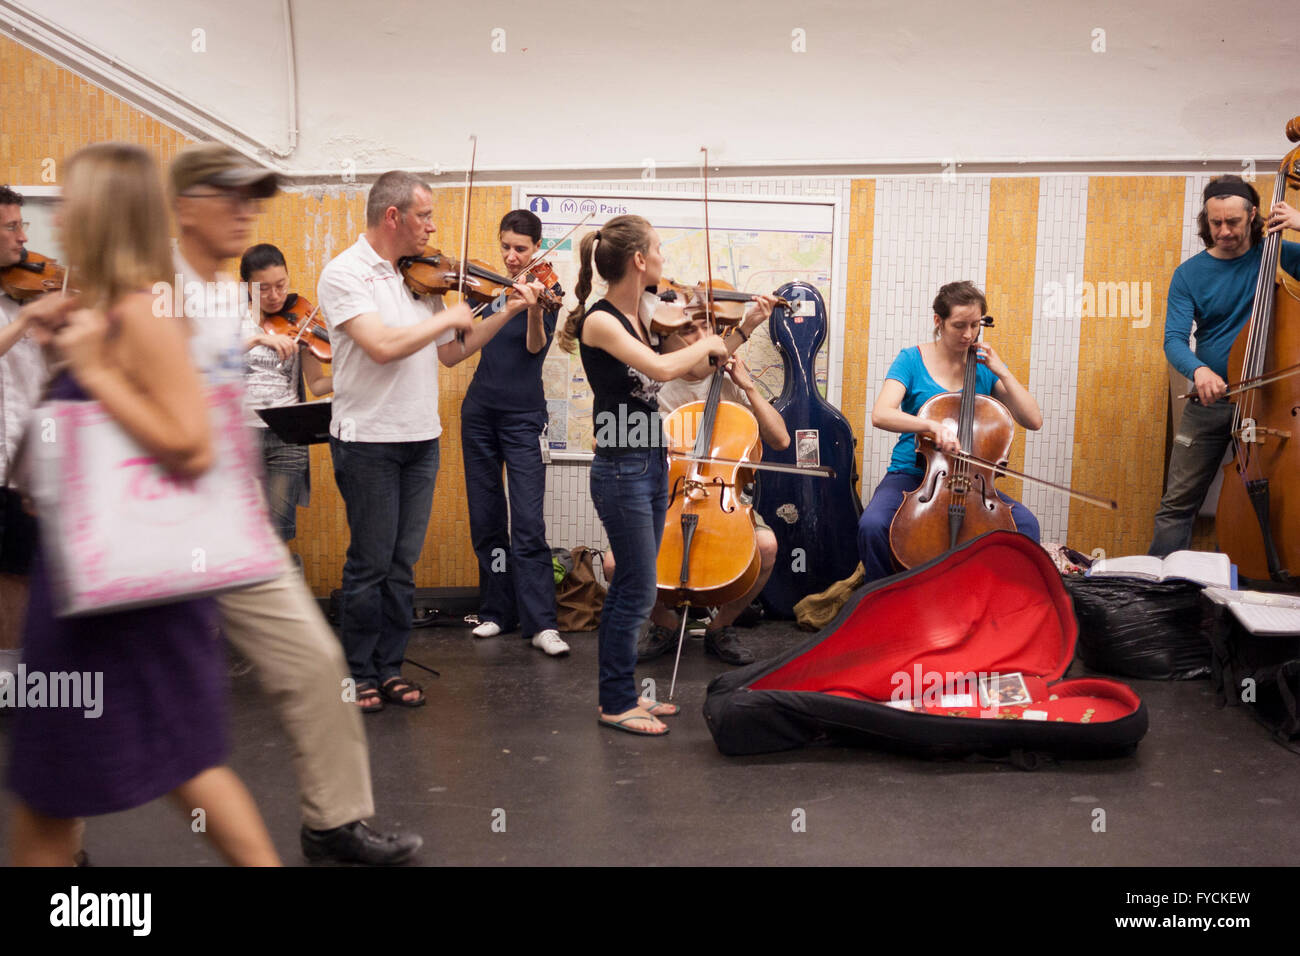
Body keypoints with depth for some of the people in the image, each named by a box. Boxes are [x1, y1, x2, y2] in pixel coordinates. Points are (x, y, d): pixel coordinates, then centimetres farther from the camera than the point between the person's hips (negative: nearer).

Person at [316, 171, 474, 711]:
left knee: (402, 563, 11)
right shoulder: (345, 274, -9)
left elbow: (449, 352, 12)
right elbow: (383, 346, -23)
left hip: (421, 438, 6)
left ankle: (390, 667, 22)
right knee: (370, 564, 2)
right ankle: (360, 674, 17)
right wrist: (449, 316, -12)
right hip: (368, 439, -6)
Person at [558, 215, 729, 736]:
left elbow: (686, 373, 14)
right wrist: (705, 343, -11)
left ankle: (622, 693, 27)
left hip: (651, 466, 9)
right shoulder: (600, 321, -16)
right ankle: (616, 704, 13)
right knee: (638, 592, -2)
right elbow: (662, 367, -28)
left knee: (629, 587, 15)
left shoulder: (640, 316, 9)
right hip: (621, 472, -9)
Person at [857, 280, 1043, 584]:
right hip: (911, 474, -2)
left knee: (1026, 524, -23)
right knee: (873, 525, -31)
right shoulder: (912, 360, -2)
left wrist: (1001, 371, -5)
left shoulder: (984, 367, 8)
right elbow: (880, 414, -19)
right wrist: (933, 425, -34)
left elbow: (1033, 421, 2)